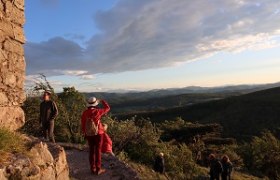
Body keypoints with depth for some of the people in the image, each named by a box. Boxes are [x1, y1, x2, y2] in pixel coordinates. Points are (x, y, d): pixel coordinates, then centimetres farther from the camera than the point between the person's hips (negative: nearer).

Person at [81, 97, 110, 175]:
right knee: (98, 151, 2)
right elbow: (107, 108, 3)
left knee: (92, 151, 13)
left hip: (89, 135, 4)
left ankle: (93, 168, 19)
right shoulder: (98, 111, -15)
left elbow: (83, 125, 1)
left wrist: (84, 134, 14)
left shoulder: (84, 113, -6)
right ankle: (98, 169, 8)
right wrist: (103, 101, 19)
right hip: (98, 134, -4)